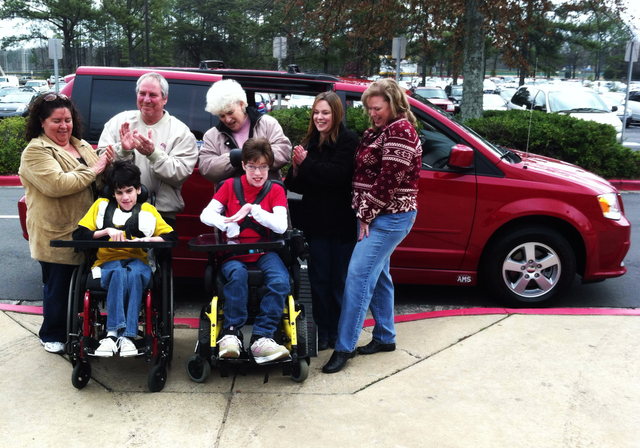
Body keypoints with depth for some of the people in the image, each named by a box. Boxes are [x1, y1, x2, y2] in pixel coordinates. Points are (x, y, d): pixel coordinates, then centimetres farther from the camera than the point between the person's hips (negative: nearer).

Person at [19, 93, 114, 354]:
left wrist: (110, 162, -8)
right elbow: (57, 184, -25)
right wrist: (93, 170, -19)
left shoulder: (82, 146, 13)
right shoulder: (36, 151, -10)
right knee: (58, 288, 6)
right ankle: (52, 336, 25)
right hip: (56, 234, -6)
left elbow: (102, 180, 13)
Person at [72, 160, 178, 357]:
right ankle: (121, 335, -40)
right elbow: (78, 234, 6)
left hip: (138, 262, 0)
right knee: (119, 272, -36)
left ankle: (114, 334, -39)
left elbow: (171, 236, 7)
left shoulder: (147, 210, 15)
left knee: (133, 273, -37)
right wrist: (107, 231, -9)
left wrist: (146, 240, -11)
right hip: (107, 264, 0)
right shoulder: (102, 206, 16)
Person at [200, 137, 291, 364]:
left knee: (280, 281, -30)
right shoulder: (231, 185, 6)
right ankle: (231, 332, -20)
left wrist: (252, 208, -20)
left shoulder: (275, 191, 4)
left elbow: (281, 226, -11)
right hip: (233, 252, 0)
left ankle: (261, 337, -22)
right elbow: (206, 215, -3)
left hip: (263, 252, 1)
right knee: (237, 275, -35)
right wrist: (229, 225, -22)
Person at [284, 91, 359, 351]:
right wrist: (296, 169, -8)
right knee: (319, 279, 9)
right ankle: (322, 332, 19)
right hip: (315, 222, 5)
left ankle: (338, 334, 16)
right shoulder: (309, 142, 11)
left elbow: (337, 174, -21)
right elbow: (296, 186, 11)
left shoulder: (348, 140, -6)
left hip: (342, 223, -4)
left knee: (340, 280, 5)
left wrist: (306, 163, -15)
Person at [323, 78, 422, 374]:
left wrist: (367, 214, -15)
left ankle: (344, 347, -7)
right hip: (375, 216, 10)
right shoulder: (378, 131, 17)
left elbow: (389, 179, -19)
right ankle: (385, 336, 26)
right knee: (377, 275, 14)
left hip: (389, 217, -10)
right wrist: (364, 214, 4)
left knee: (358, 275, -12)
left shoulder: (400, 131, -13)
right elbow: (364, 173, 16)